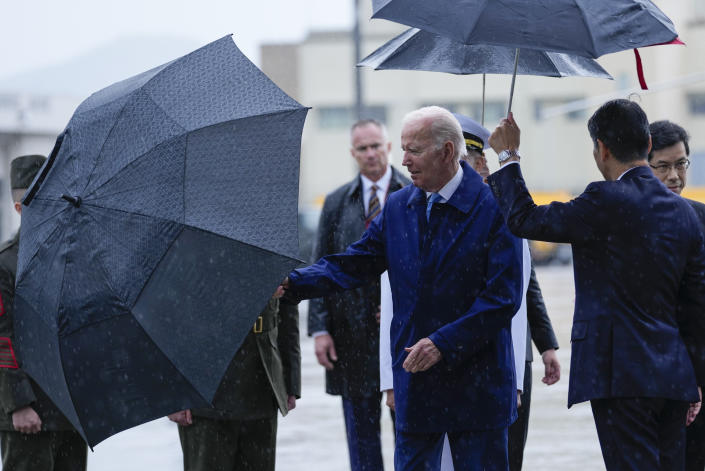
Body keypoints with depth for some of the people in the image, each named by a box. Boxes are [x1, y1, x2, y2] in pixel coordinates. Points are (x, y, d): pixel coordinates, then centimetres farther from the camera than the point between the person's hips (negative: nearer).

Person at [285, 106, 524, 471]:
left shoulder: (492, 210, -10)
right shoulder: (399, 206, 8)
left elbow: (503, 297, -14)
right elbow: (355, 264, 8)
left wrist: (443, 343, -19)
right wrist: (292, 283, -7)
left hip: (475, 383, -5)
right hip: (414, 381, 5)